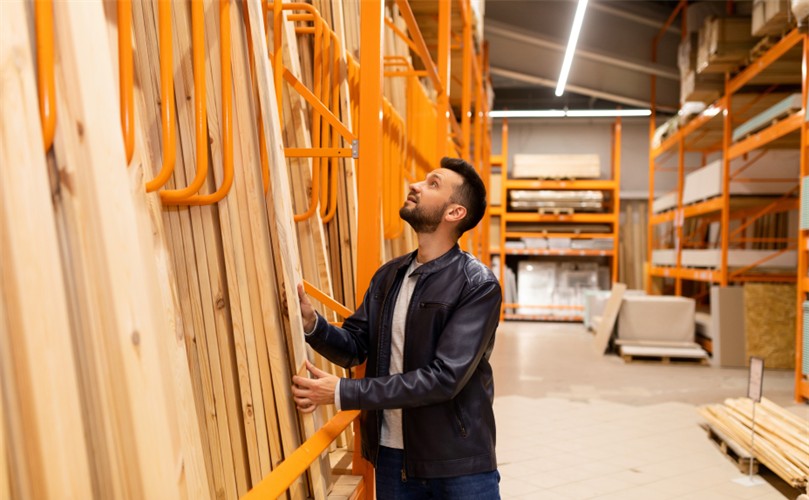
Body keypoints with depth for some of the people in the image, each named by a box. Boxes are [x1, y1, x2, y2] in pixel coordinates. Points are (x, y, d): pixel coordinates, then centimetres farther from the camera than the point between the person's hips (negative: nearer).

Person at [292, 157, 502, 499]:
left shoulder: (478, 285, -16)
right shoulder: (388, 276, 3)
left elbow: (444, 377, -23)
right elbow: (354, 348, 5)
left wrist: (341, 392, -23)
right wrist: (312, 324, -16)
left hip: (459, 464, -5)